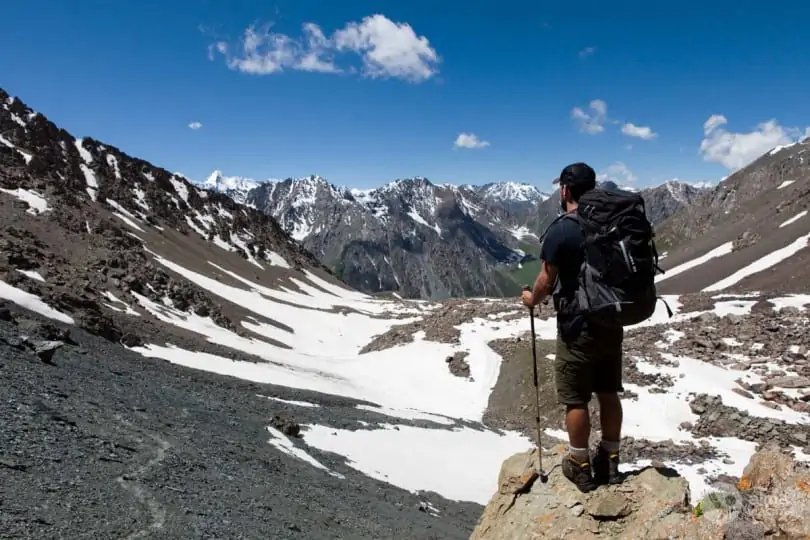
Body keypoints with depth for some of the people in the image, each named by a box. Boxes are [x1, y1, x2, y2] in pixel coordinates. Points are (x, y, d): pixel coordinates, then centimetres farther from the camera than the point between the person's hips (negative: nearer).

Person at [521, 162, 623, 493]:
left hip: (578, 327, -7)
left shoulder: (560, 231, -16)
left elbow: (546, 280, -11)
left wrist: (532, 299, 9)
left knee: (576, 400, 6)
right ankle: (610, 462, 27)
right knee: (609, 394, 15)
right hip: (612, 323, 7)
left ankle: (581, 467, 17)